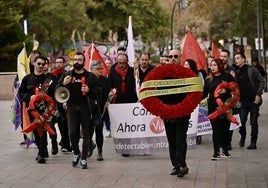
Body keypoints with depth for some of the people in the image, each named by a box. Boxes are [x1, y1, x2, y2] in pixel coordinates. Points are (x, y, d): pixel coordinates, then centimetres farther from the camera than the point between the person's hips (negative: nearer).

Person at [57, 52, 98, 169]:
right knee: (72, 133, -4)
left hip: (85, 108, -1)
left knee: (86, 134, 1)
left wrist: (89, 90, -17)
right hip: (72, 108, 1)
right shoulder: (67, 75, 11)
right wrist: (63, 84, -10)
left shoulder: (90, 76, 5)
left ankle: (84, 158, 8)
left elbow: (98, 93, 2)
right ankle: (76, 153, 21)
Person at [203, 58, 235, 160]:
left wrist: (226, 90, -14)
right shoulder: (208, 79, 8)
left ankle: (225, 150, 19)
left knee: (225, 128, 6)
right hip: (213, 107, 1)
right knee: (216, 129, -4)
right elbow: (204, 94, 5)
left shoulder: (227, 77, 2)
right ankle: (216, 152, -3)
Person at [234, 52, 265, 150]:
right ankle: (243, 137, 23)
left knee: (254, 123, 1)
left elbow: (261, 81, -5)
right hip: (243, 101, 3)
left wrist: (258, 95, -12)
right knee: (241, 121, -3)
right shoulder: (237, 72, 9)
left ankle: (253, 143, 9)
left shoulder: (252, 69, -3)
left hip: (254, 100, -3)